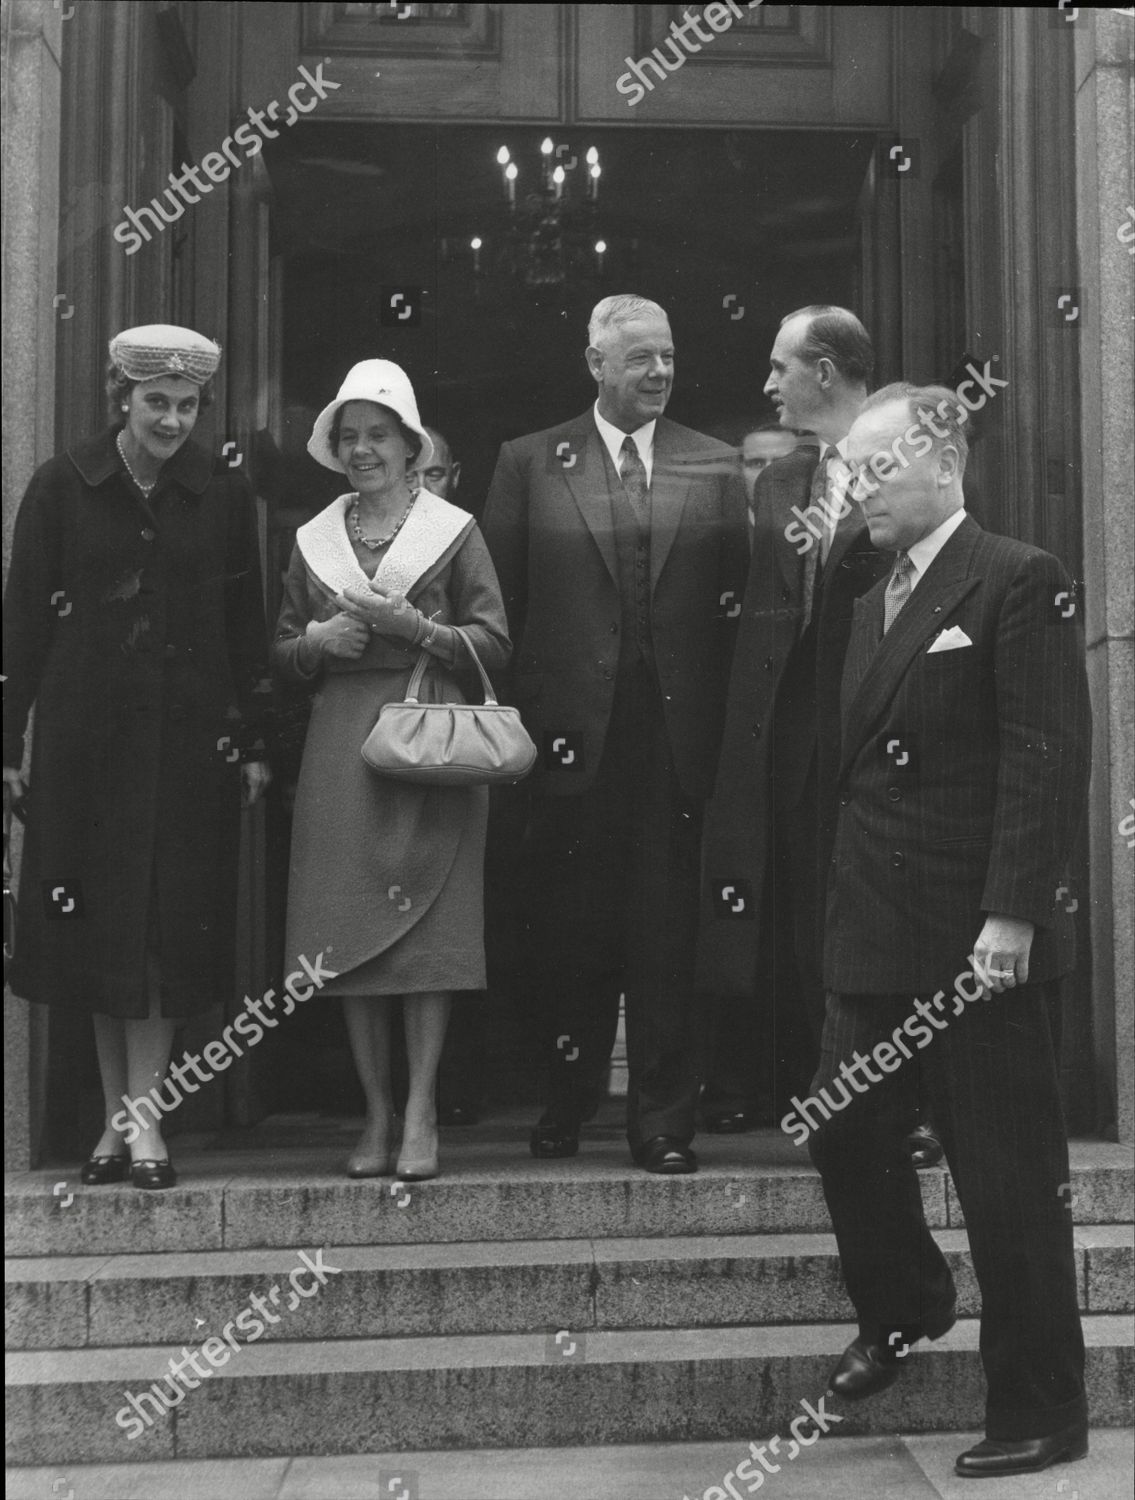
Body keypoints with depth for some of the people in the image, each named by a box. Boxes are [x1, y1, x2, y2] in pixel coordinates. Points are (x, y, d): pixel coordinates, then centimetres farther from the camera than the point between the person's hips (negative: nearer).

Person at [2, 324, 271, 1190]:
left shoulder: (224, 495, 3)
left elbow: (246, 625, 4)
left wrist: (253, 743, 1)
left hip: (188, 735, 0)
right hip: (84, 731, 1)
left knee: (167, 923, -2)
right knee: (94, 919, 6)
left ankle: (143, 1115, 4)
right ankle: (120, 1114, 17)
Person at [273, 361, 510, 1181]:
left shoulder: (454, 530, 4)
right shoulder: (315, 539, 14)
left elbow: (495, 643, -1)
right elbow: (285, 655, 17)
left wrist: (411, 626, -12)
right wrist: (317, 641, -3)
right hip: (340, 748, 3)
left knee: (426, 926, -5)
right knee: (348, 934, 1)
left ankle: (421, 1113, 2)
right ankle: (377, 1113, 10)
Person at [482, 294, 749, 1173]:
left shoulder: (716, 468, 9)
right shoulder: (530, 464, 6)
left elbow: (738, 599, 6)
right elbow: (501, 600, 4)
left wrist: (720, 724, -2)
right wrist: (523, 714, -2)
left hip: (678, 731, 1)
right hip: (570, 731, 0)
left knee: (668, 928, 3)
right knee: (569, 927, 8)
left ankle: (664, 1118, 13)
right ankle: (569, 1100, 25)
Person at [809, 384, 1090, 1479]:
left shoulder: (1017, 582, -8)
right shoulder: (872, 606, 16)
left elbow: (1048, 758, -15)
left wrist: (1012, 914, -20)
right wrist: (848, 897, 9)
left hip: (980, 943, -7)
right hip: (876, 937, 7)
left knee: (1009, 1178, 2)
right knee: (843, 1134, 12)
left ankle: (1039, 1409, 18)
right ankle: (902, 1308, 38)